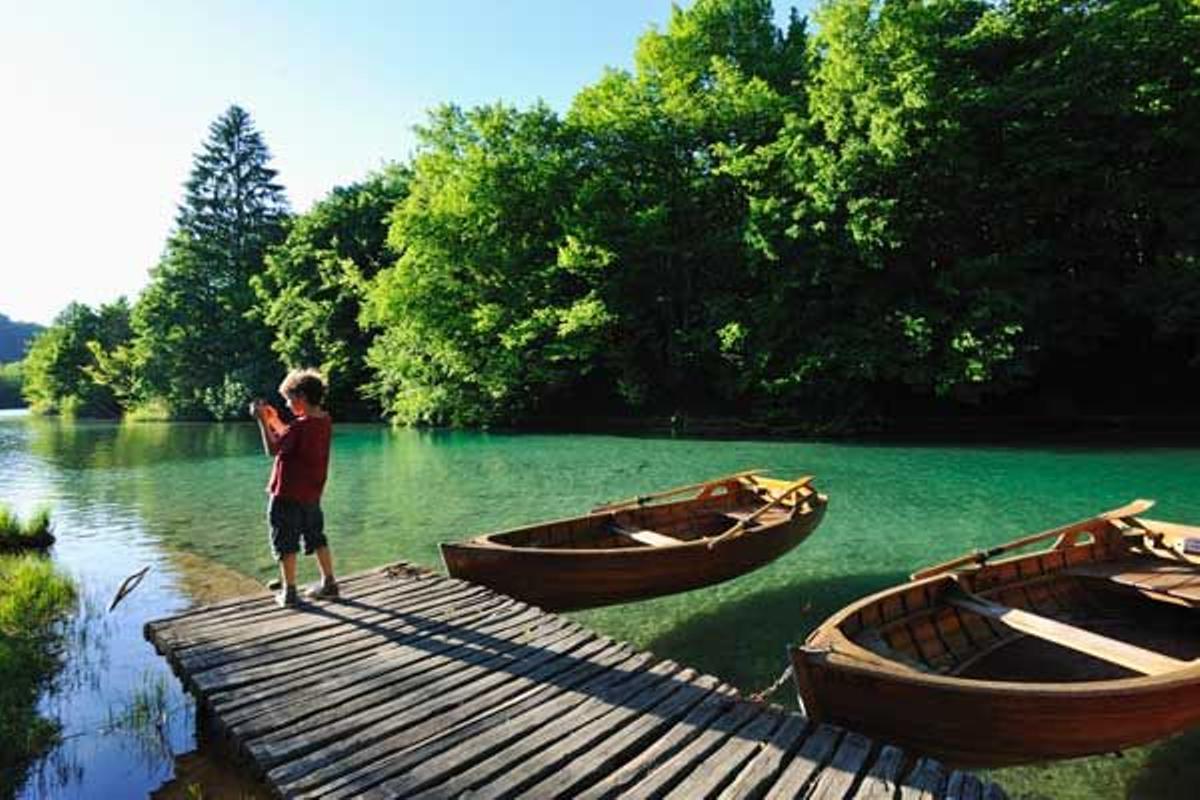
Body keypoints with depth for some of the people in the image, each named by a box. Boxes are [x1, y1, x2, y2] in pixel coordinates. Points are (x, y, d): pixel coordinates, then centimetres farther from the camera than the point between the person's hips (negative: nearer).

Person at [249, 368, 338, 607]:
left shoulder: (300, 426, -21)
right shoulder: (325, 422, 3)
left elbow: (272, 449, -15)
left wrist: (262, 421, -11)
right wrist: (274, 420, 13)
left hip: (288, 495, -8)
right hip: (312, 495, 8)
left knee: (286, 543, 5)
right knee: (316, 538, 19)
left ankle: (289, 592, 11)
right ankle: (329, 583, 27)